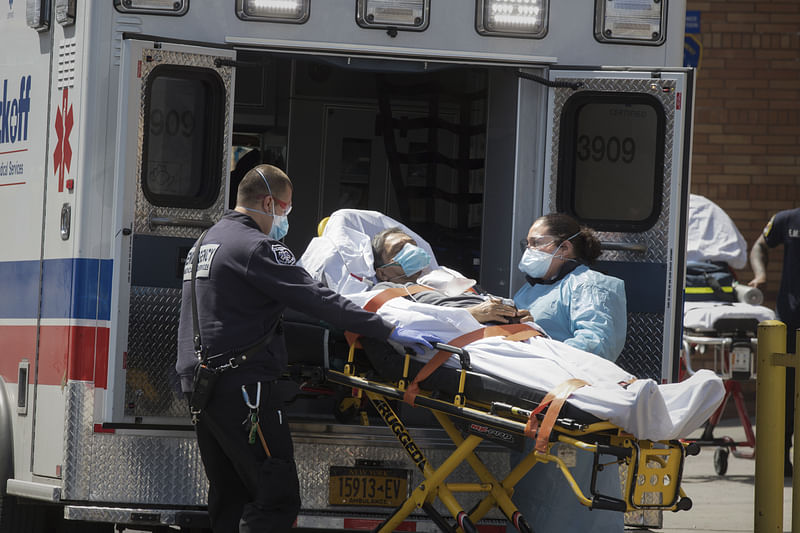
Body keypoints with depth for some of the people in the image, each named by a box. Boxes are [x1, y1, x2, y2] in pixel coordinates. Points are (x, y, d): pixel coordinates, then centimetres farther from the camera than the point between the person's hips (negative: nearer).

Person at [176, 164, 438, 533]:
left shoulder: (206, 242, 19)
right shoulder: (256, 247, -11)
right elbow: (318, 301, -16)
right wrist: (389, 331, -15)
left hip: (199, 385, 10)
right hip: (243, 387, -10)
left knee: (229, 500, 13)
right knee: (277, 500, -12)